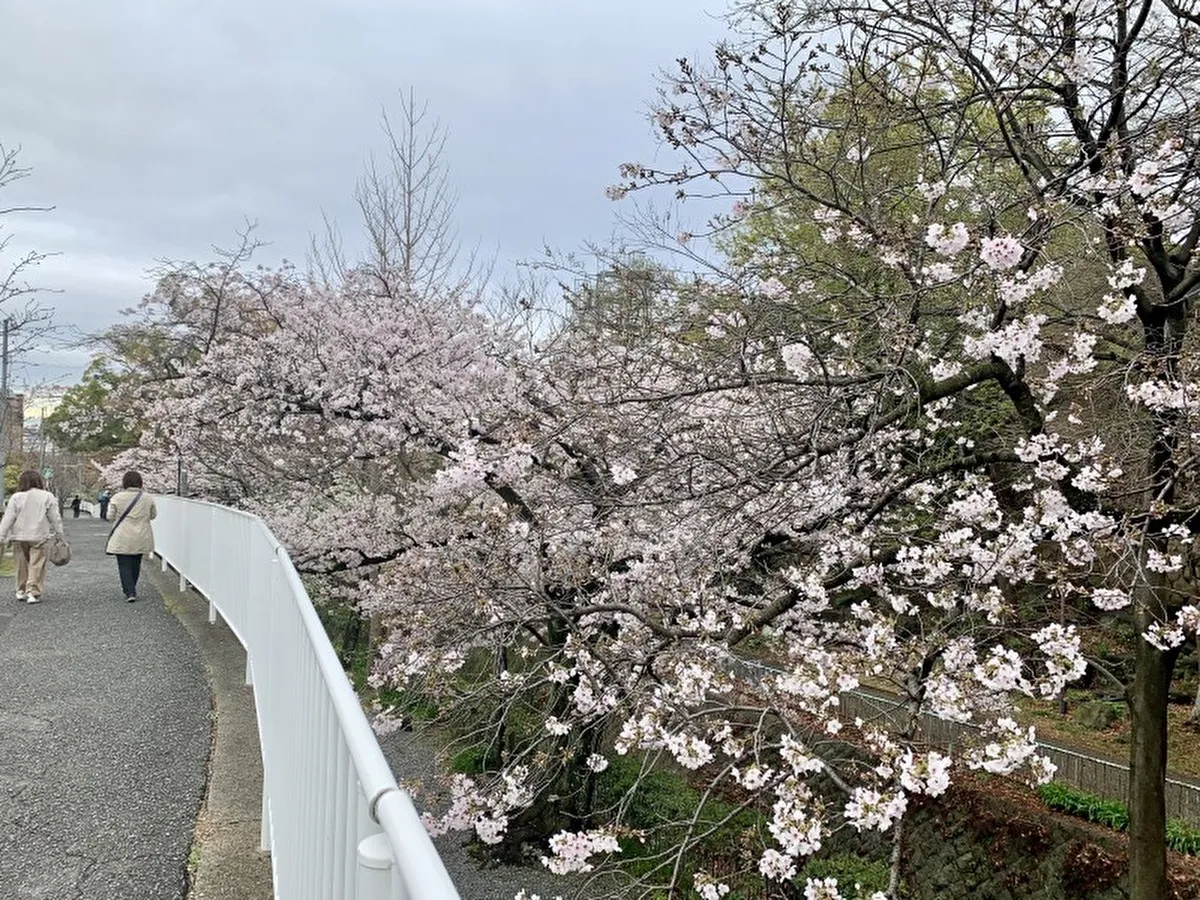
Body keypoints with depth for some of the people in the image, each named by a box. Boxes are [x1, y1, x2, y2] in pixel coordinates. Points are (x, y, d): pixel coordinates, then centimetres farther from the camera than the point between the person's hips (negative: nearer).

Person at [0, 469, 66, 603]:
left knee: (22, 565, 15)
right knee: (36, 566, -1)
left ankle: (21, 591, 25)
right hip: (38, 537, -2)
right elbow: (55, 518, 1)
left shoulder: (16, 498, -2)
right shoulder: (47, 497, -2)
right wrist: (59, 533, 10)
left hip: (19, 538, 2)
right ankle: (33, 592, -10)